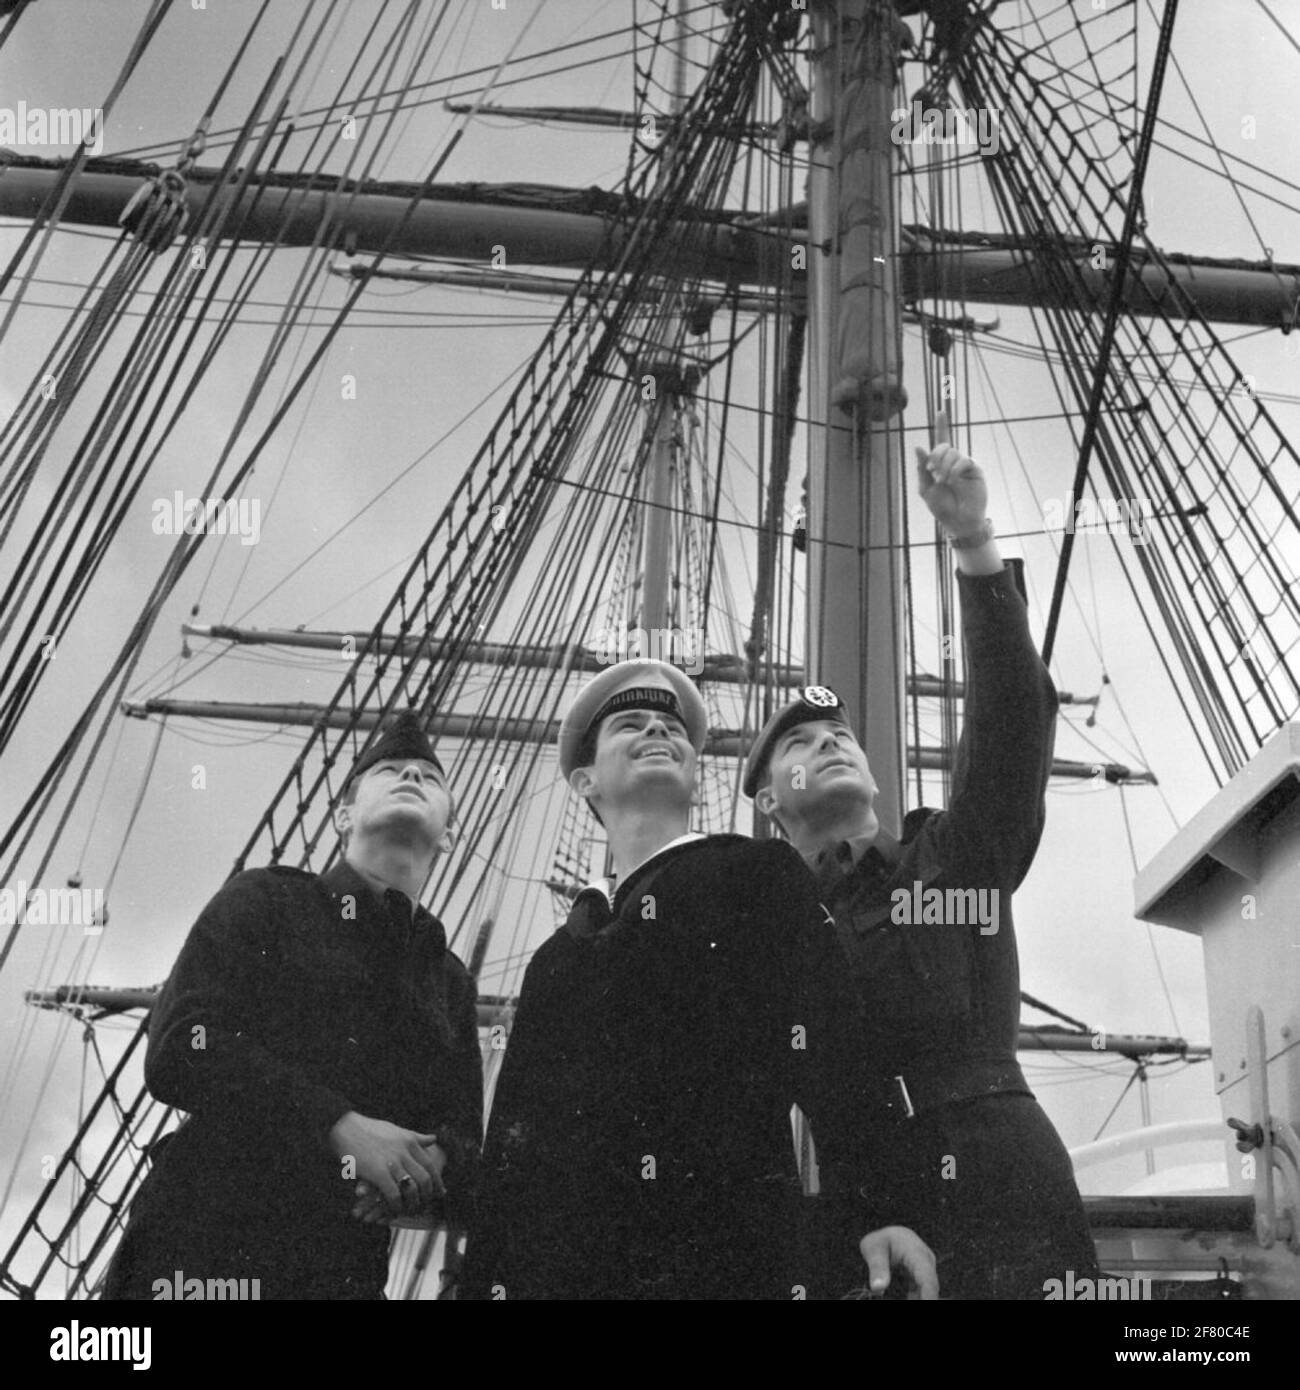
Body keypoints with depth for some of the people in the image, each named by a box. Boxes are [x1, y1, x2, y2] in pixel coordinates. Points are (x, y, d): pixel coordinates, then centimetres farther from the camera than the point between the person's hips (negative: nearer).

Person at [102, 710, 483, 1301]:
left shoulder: (450, 981, 17)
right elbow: (179, 1050, -9)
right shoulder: (266, 900, 5)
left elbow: (464, 1142, 13)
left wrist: (428, 1166, -12)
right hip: (202, 1252, -3)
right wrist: (341, 1127, -17)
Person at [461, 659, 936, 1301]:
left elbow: (833, 1052, -3)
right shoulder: (557, 959, 21)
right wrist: (483, 1280, 9)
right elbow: (511, 1153, 18)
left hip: (734, 1259, -4)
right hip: (561, 1266, 4)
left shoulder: (760, 875, 8)